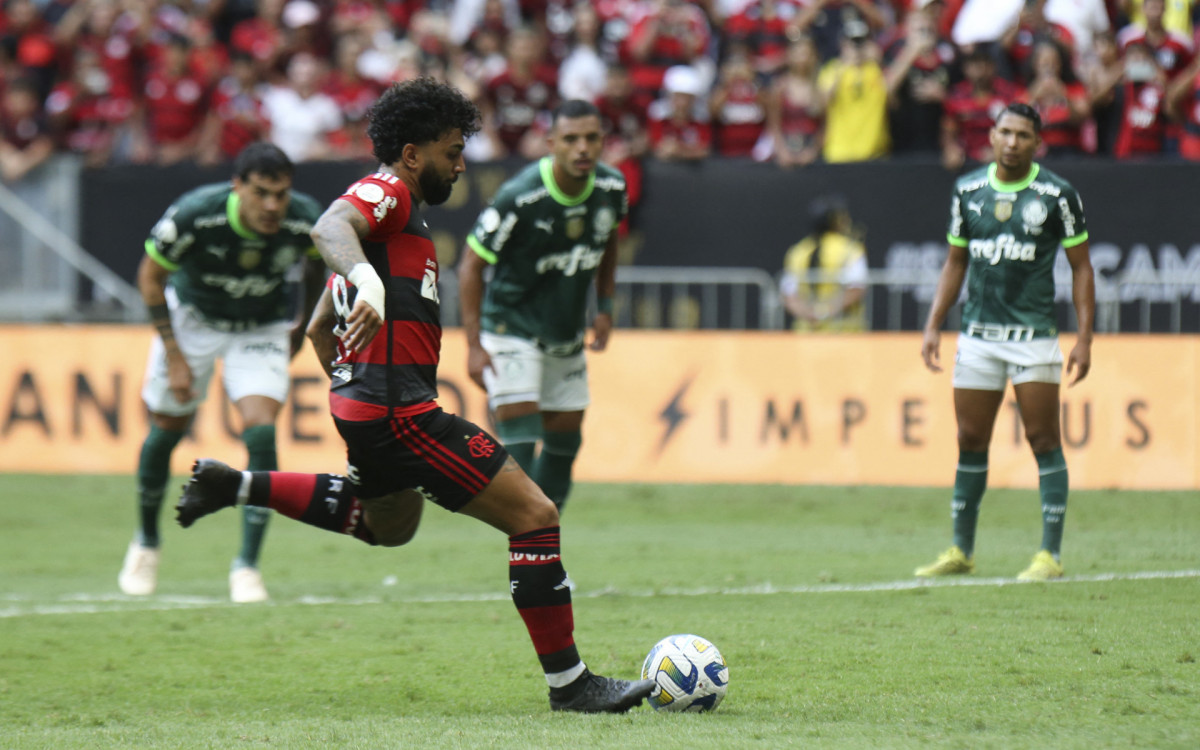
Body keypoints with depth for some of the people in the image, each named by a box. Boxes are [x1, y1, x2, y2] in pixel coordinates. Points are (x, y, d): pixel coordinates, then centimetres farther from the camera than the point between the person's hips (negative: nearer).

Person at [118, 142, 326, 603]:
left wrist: (303, 326, 11)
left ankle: (247, 566, -10)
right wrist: (174, 356, -14)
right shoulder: (194, 215, -32)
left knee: (261, 433, -18)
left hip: (262, 330, 0)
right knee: (167, 429, 7)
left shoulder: (305, 221, -26)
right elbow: (151, 276, -14)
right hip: (193, 318, 0)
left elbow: (317, 265, 1)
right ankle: (146, 541, 33)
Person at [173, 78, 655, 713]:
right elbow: (330, 228, -34)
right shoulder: (387, 192, -9)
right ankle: (568, 681, -7)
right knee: (533, 514, -11)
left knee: (384, 523, 37)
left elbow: (320, 328, 28)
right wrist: (368, 284, -52)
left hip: (366, 403, 11)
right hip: (399, 408, -11)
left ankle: (234, 487, 28)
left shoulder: (398, 211, 21)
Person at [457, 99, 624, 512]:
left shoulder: (611, 187, -9)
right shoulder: (519, 197, -25)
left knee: (564, 442, 10)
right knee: (518, 436, -17)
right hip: (512, 329, -6)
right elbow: (471, 264, -16)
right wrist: (474, 344, -20)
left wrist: (605, 306, 12)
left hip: (568, 336, 6)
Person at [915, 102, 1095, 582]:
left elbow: (1080, 267, 0)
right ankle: (961, 551, 15)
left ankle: (1050, 555, -4)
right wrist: (933, 325, 9)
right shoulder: (967, 191, 7)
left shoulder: (1057, 195, -4)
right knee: (970, 441, 6)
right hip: (977, 335, 4)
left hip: (1034, 335, -4)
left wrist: (1084, 338, -8)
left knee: (1043, 439, -6)